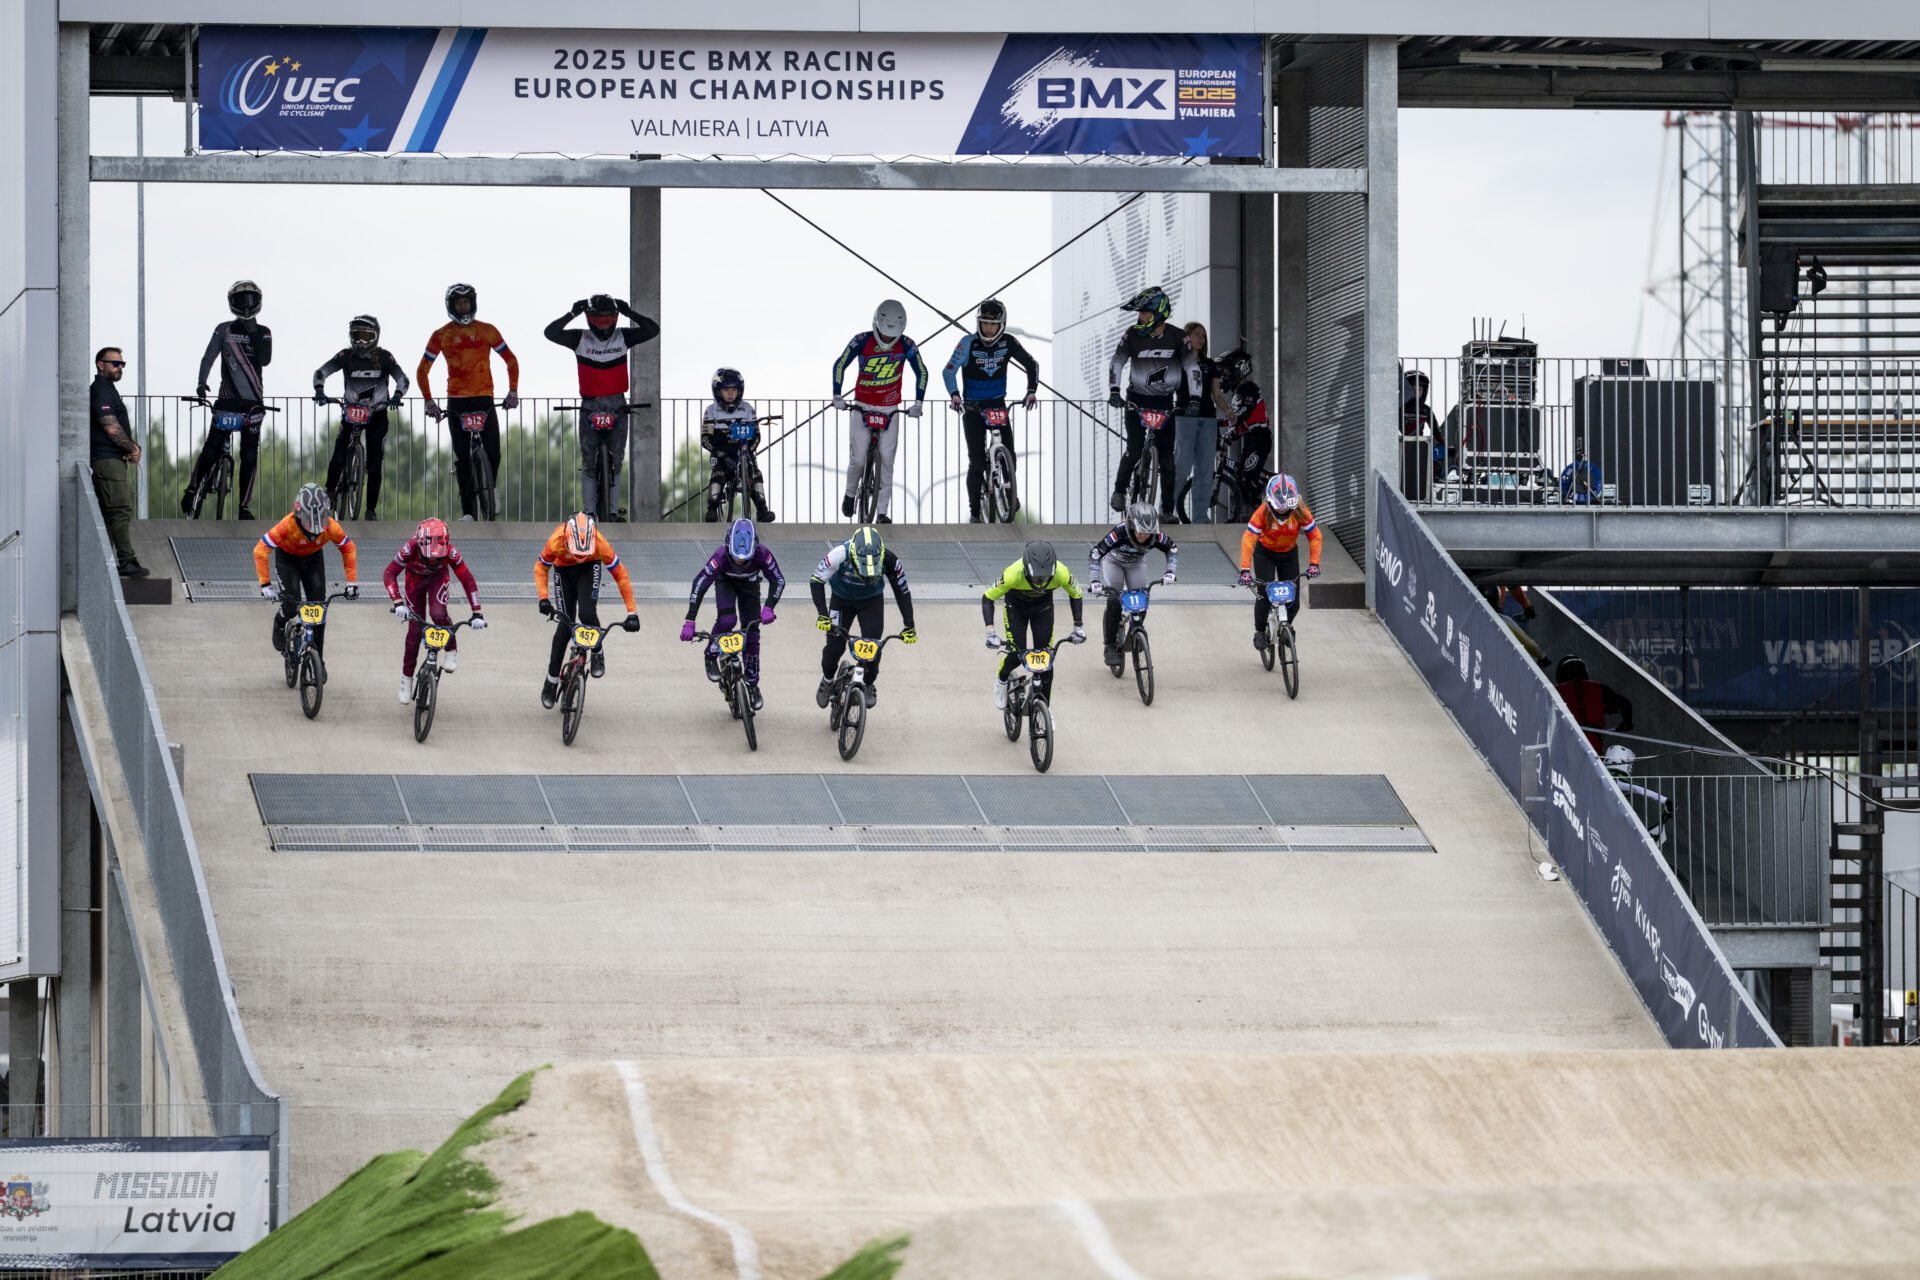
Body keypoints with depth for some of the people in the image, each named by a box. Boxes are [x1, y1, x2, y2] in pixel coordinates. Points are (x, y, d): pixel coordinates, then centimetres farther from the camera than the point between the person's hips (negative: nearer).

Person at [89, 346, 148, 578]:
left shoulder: (108, 390, 22)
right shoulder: (101, 391, -11)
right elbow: (111, 428, -18)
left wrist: (133, 446, 9)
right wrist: (132, 448, -6)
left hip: (113, 460, 11)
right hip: (108, 460, -11)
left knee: (109, 513, 10)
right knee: (120, 510, -14)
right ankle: (127, 562, -19)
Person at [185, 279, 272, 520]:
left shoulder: (263, 332, 8)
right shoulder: (224, 329, 4)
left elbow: (265, 360, -6)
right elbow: (209, 357, -3)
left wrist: (254, 333, -11)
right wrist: (201, 383, -18)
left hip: (252, 401, 1)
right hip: (227, 399, -1)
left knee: (249, 455, -2)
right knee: (212, 448, -9)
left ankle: (245, 507, 2)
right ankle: (191, 490, 10)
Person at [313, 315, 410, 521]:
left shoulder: (384, 357, -8)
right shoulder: (346, 355, -7)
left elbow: (403, 379, -14)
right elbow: (321, 372, -14)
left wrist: (397, 395, -35)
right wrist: (319, 390, -34)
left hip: (377, 413, -1)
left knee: (374, 462, -6)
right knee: (339, 456, -16)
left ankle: (372, 509, 1)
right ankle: (330, 492, 7)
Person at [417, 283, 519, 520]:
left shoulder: (487, 331, 4)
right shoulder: (441, 335, 2)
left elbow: (511, 360, 11)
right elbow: (423, 371, 6)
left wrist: (513, 390, 0)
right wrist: (429, 401, -3)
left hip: (484, 399, 0)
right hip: (457, 401, 0)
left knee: (493, 453, -10)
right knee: (462, 457, -6)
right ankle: (468, 511, -5)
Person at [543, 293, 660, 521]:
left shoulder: (623, 337, 1)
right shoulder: (580, 339, -4)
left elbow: (652, 331, -9)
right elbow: (551, 333, -16)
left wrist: (630, 313, -16)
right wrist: (571, 314, -22)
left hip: (617, 405, 1)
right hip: (590, 405, -1)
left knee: (617, 457, -3)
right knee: (588, 458, -5)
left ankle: (613, 508, 5)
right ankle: (589, 509, 2)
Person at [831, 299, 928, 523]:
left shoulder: (906, 345, -10)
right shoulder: (862, 341, -13)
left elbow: (921, 372, 1)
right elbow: (840, 365, -5)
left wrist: (918, 402, -5)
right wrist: (837, 396, -11)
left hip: (889, 409, 1)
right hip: (862, 406, -1)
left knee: (886, 461, -6)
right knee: (858, 458, -5)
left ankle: (883, 512, 0)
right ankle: (850, 494, 25)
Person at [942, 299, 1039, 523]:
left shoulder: (1008, 343, -6)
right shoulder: (969, 343, -13)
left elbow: (1032, 364, 4)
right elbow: (949, 371, -17)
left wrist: (1031, 390, -10)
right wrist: (955, 395, -32)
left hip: (997, 403, 2)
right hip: (972, 407, -2)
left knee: (1009, 453, -8)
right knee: (976, 462, -8)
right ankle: (974, 510, 2)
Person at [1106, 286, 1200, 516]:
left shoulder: (1177, 338, -9)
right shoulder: (1133, 335, -8)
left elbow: (1192, 367, -8)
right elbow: (1117, 362, -8)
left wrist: (1194, 398, -20)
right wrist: (1114, 391, -22)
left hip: (1165, 403, 0)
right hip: (1137, 401, 0)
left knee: (1167, 455, -1)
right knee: (1134, 450, -14)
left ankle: (1167, 509, 6)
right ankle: (1120, 490, 10)